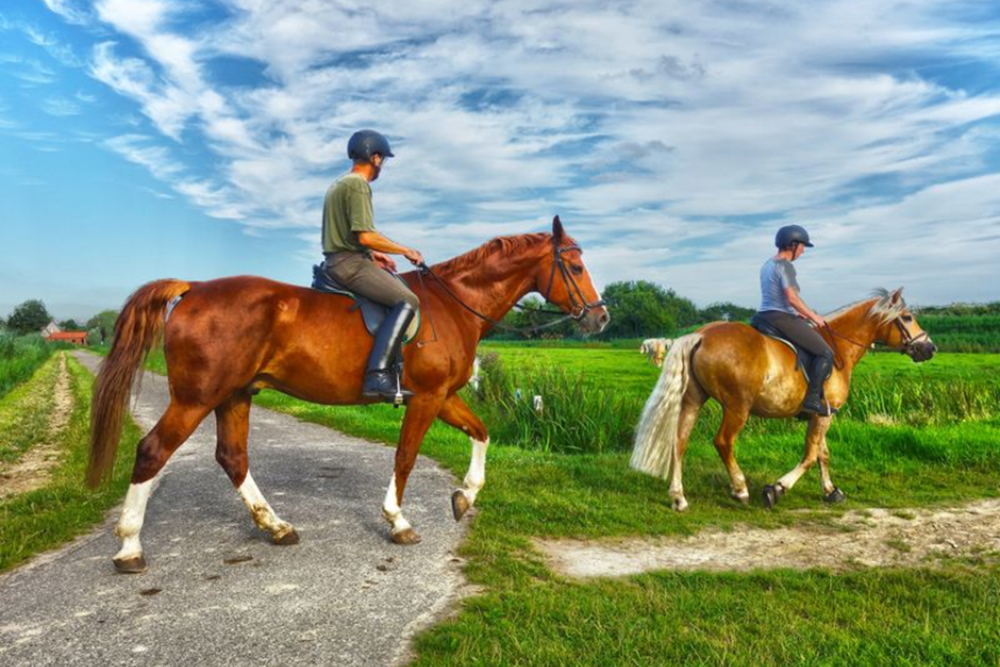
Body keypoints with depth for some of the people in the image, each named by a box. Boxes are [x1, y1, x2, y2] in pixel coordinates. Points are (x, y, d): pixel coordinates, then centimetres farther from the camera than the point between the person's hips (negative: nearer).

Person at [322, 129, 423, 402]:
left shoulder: (338, 184, 21)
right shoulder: (358, 184, -11)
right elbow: (366, 236, -20)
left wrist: (372, 254, 18)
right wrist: (406, 251, -10)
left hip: (338, 261, 11)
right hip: (349, 263, -11)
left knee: (402, 286, 21)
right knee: (407, 301, -19)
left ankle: (393, 361, 16)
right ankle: (377, 375, -28)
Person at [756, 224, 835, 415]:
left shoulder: (767, 265, 17)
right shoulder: (785, 266, -13)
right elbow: (792, 298, -20)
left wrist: (800, 314, 19)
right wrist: (813, 316, -8)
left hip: (765, 316, 10)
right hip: (782, 319, -10)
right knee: (825, 353, -6)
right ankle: (812, 398, -11)